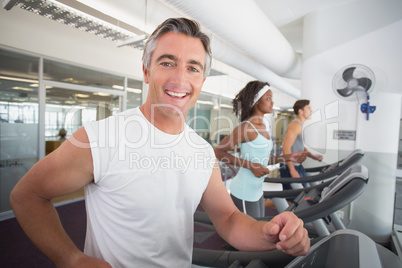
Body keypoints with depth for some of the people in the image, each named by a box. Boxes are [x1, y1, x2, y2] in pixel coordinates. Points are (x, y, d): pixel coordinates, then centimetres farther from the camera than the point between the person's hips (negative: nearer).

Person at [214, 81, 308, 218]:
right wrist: (251, 166, -24)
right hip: (244, 193, -9)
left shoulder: (262, 127, 8)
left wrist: (287, 157, 3)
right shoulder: (246, 127, -18)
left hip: (257, 191, 9)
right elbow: (218, 151, -19)